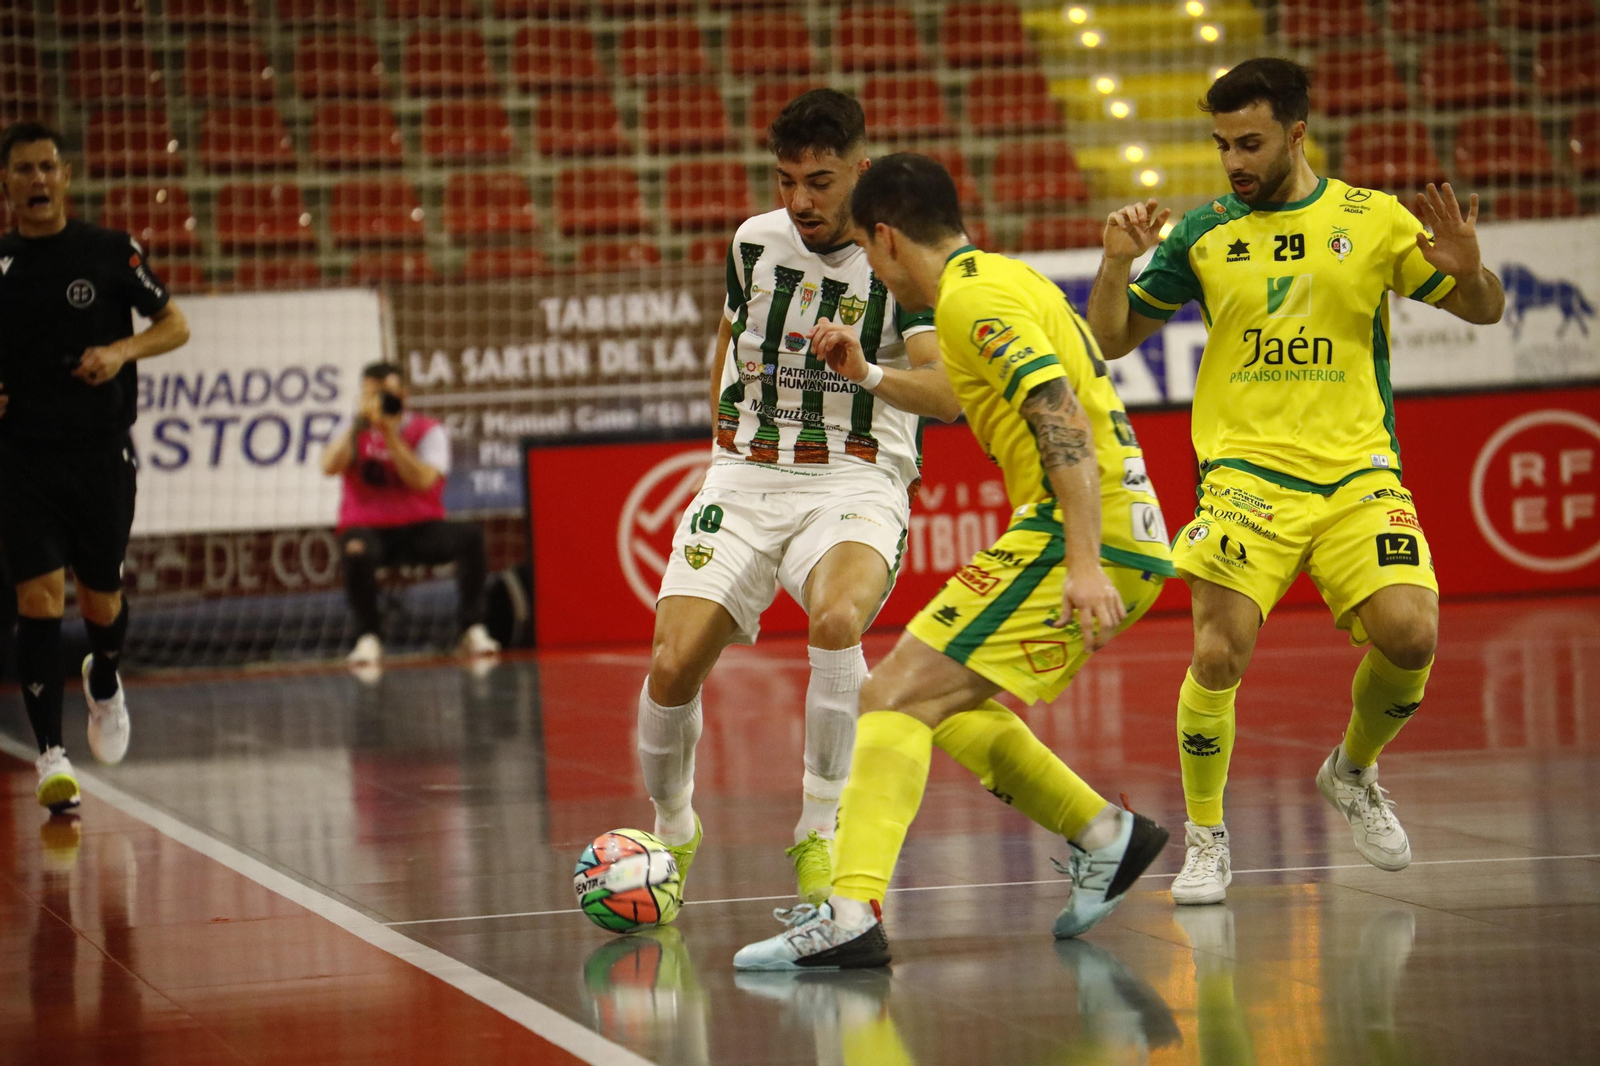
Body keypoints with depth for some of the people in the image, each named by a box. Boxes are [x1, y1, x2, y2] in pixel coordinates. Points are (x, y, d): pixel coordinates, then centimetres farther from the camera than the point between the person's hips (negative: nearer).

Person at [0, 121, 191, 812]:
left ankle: (105, 684, 43)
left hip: (100, 450, 0)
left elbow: (175, 326, 4)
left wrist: (122, 351, -14)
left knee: (100, 600, 8)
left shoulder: (110, 253, -1)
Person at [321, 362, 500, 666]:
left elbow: (423, 480, -17)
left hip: (419, 529, 0)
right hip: (368, 527, 0)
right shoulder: (356, 430, 8)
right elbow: (330, 467, -11)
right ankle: (368, 638, -24)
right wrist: (359, 425, -18)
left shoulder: (428, 431, 1)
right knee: (356, 550, -37)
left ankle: (472, 629, -21)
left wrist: (390, 435, -23)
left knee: (469, 535, -28)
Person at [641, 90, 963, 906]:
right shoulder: (753, 242, 6)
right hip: (744, 478, 3)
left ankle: (819, 835, -18)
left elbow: (950, 393, -18)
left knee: (836, 621, -35)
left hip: (855, 482, -3)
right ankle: (671, 834, 14)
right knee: (673, 664, -14)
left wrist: (867, 374, -37)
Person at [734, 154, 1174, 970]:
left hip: (1080, 537, -10)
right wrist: (865, 376, 41)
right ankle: (1103, 835, 19)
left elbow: (1062, 416, -21)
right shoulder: (1003, 278, 21)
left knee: (893, 697, -14)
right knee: (944, 701, 20)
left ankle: (852, 915, -26)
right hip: (1123, 541, 10)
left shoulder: (972, 296, -9)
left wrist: (1083, 563, -28)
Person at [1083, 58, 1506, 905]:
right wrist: (1117, 265, -7)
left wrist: (1468, 271, -12)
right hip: (1246, 475, 0)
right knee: (1219, 654, -15)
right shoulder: (1203, 233, 5)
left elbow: (1484, 311, 11)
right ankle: (1204, 839, 6)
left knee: (1409, 636, -17)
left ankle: (1353, 772, 15)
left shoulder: (1374, 221, 4)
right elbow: (1109, 341, 11)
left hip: (1357, 473, 0)